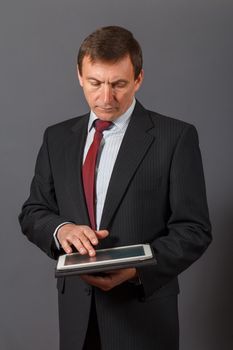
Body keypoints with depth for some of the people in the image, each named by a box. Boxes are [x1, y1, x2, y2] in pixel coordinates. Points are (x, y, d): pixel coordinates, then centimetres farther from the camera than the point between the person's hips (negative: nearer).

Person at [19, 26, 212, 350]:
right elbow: (32, 213, 7)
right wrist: (60, 229, -14)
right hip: (76, 312, 4)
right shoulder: (57, 137, 5)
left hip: (143, 312, -3)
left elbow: (193, 229, -9)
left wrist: (138, 269, -23)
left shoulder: (175, 137, -8)